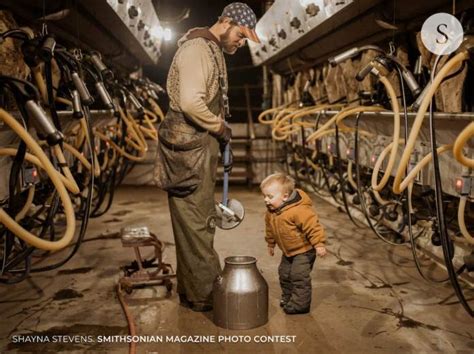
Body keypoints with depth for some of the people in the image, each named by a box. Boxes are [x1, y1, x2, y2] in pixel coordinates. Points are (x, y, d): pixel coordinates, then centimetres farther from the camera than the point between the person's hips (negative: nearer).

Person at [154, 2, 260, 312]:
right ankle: (206, 295, 7)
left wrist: (221, 136, 13)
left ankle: (192, 291, 26)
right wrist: (220, 127, -14)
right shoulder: (197, 48, -14)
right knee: (196, 222, -3)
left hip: (200, 148, 11)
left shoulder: (212, 51, 19)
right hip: (190, 148, -11)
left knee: (197, 221, 15)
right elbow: (190, 102, -27)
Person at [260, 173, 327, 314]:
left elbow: (313, 226, -30)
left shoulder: (299, 210, -32)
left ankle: (300, 304, 3)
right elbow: (270, 229, 12)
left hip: (304, 250, -8)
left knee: (299, 275, -10)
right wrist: (271, 244, 21)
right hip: (288, 251, 8)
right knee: (284, 273, 16)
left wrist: (319, 244, -29)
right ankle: (287, 297, 35)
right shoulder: (271, 212, -6)